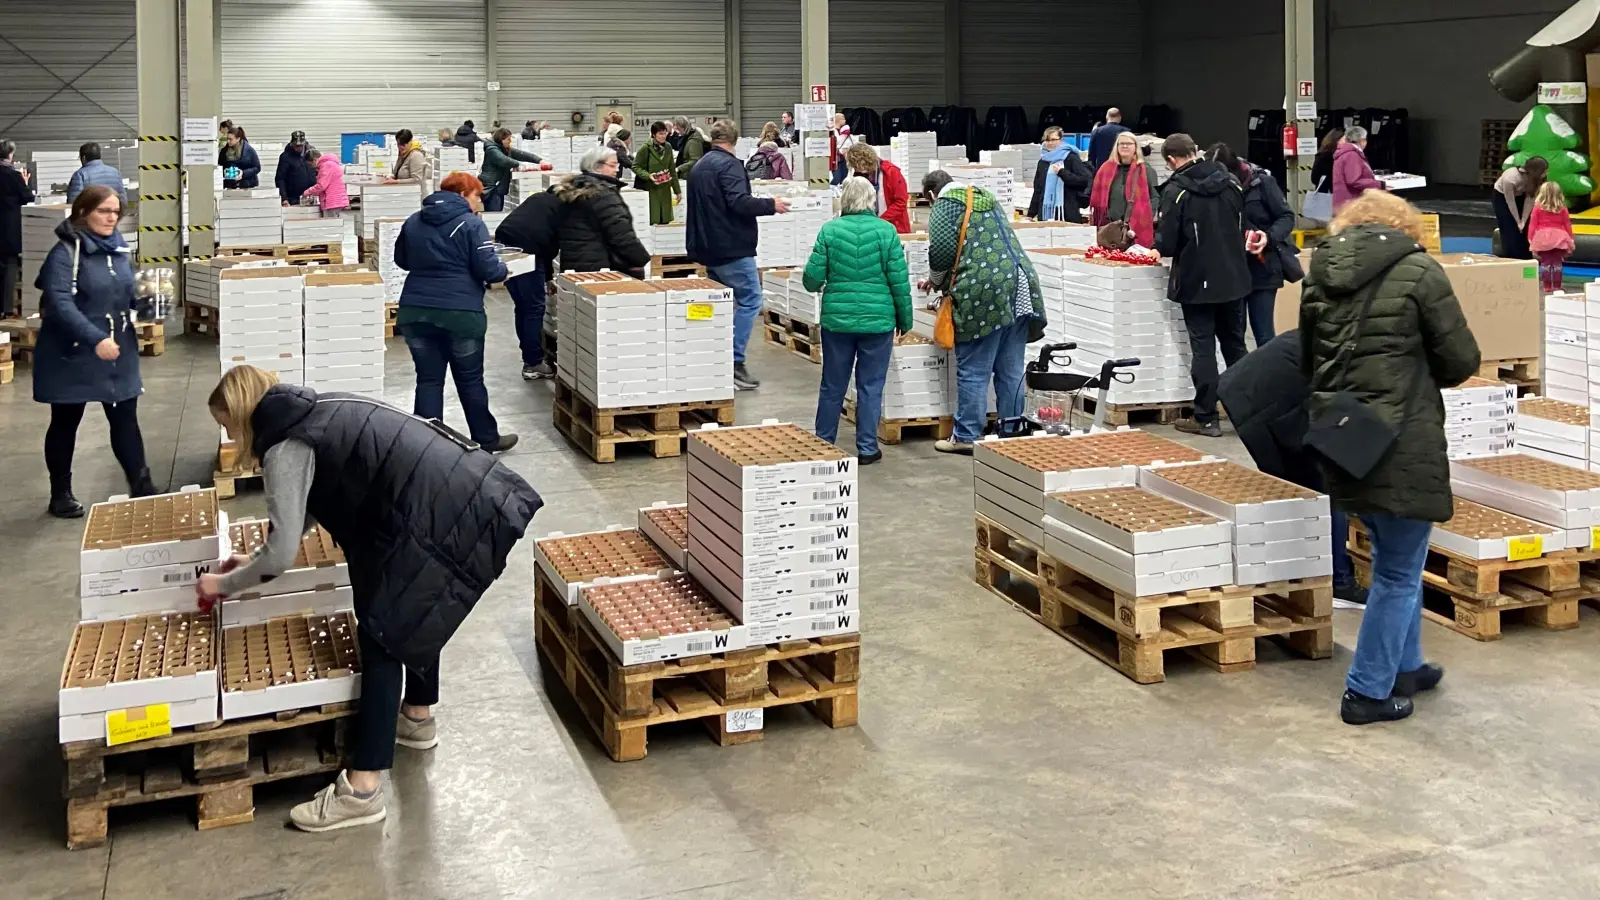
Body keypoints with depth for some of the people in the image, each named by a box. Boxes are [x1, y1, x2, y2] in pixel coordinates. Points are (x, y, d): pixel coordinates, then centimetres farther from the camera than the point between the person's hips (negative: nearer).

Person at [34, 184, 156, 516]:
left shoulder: (119, 249, 7)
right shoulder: (66, 252, -14)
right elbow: (60, 302, -26)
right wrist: (95, 339, -36)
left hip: (119, 350, 5)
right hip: (73, 353, -5)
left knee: (125, 418, 5)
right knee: (65, 422, 8)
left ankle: (142, 488, 10)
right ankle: (61, 494, 21)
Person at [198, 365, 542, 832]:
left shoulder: (285, 446, -5)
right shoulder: (315, 413, 23)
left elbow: (283, 551, -3)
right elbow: (305, 511, 35)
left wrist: (226, 583, 13)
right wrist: (255, 561, 39)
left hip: (438, 517, -10)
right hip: (468, 495, 10)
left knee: (383, 634, -1)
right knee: (414, 610, 28)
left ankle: (361, 791, 4)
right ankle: (417, 719, 47)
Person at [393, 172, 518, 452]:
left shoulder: (413, 222, 11)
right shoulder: (471, 224, -7)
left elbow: (401, 260, 24)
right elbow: (489, 270, -12)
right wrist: (503, 271, 9)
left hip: (416, 310, 4)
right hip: (460, 313, -4)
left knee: (428, 379, 7)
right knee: (470, 380, 9)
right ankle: (486, 440, 23)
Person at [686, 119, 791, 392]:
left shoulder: (699, 166, 16)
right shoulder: (729, 164, -12)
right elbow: (739, 202, -24)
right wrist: (771, 205, -12)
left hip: (709, 247, 10)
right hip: (732, 246, -10)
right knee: (750, 300, -7)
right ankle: (735, 362, -14)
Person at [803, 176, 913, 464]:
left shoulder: (829, 231, -4)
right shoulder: (886, 231, -6)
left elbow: (813, 277, -3)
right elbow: (899, 280, -5)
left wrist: (817, 287, 21)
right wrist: (905, 319, 6)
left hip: (837, 318, 1)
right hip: (878, 320, -1)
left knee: (833, 386, 12)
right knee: (871, 386, 8)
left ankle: (823, 443, 22)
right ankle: (867, 448, 11)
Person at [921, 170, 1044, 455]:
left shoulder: (944, 206, 1)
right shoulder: (987, 198, 25)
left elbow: (942, 252, -11)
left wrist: (935, 280, 11)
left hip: (983, 293, -7)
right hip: (1021, 287, 7)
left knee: (973, 372, 1)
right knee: (1011, 371, 11)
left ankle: (966, 437, 7)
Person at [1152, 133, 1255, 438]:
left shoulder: (1176, 191, -15)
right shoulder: (1230, 183, 2)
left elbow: (1168, 244, -15)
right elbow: (1243, 227, 9)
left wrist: (1156, 244, 6)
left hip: (1197, 282, -5)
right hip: (1234, 278, 5)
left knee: (1203, 349, 1)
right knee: (1235, 345, 15)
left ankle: (1205, 418, 4)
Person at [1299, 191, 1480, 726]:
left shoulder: (1320, 275, 6)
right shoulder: (1419, 271, -9)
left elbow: (1307, 362, 15)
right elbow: (1461, 362, -6)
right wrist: (1422, 373, 13)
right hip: (1402, 445, -6)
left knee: (1394, 559, 23)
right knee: (1400, 571, 6)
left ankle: (1405, 666, 34)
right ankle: (1367, 692, 11)